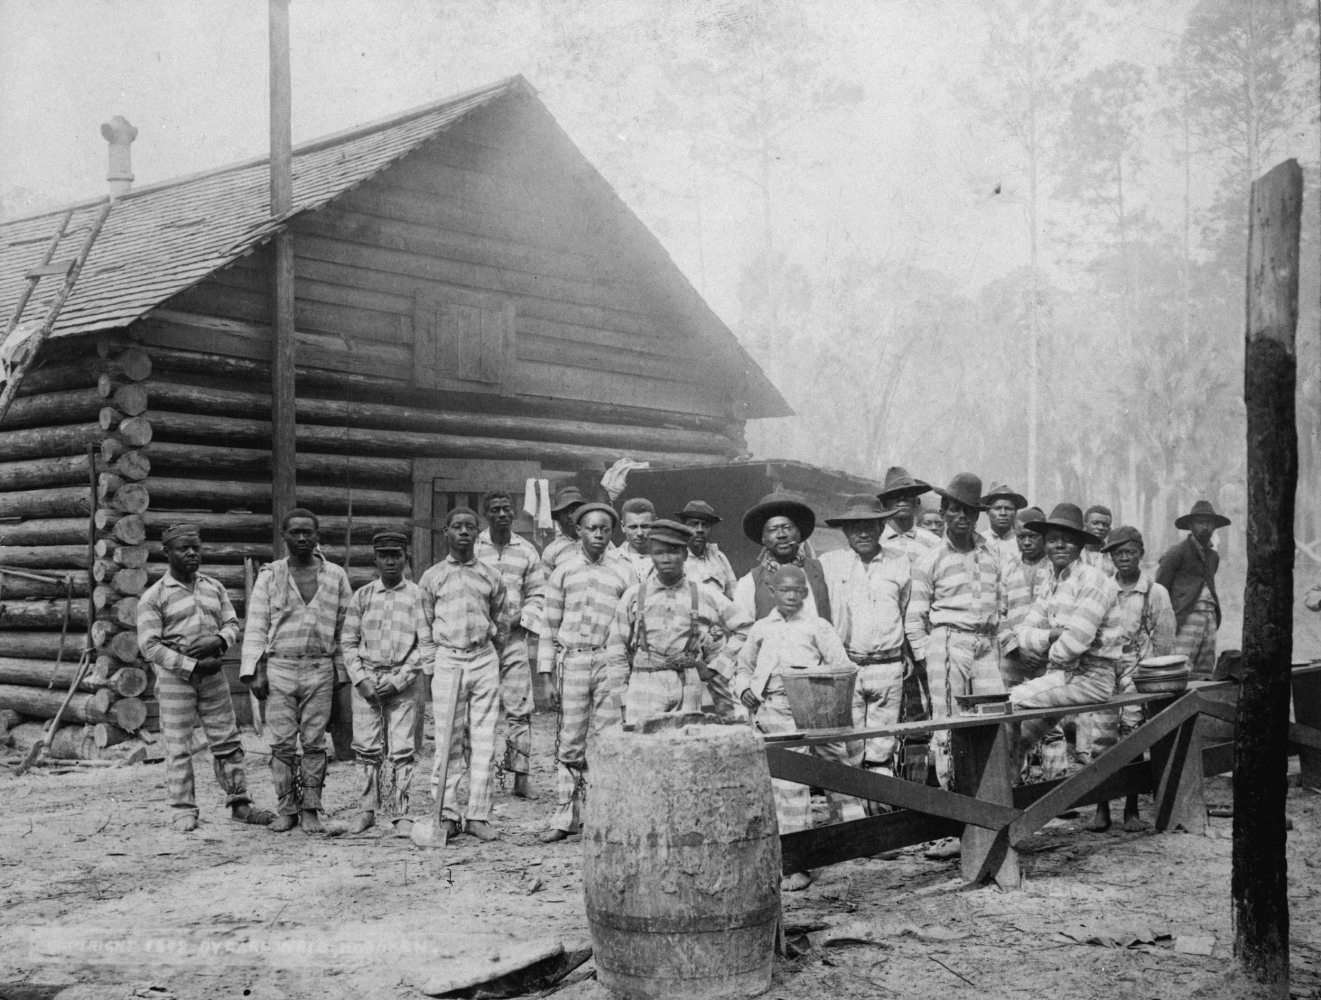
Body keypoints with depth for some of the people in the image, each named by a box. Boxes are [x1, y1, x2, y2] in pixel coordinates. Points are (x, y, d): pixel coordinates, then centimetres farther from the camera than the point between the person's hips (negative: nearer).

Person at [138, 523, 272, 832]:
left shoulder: (214, 588, 10)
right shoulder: (154, 597, -5)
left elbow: (233, 624, 12)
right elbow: (150, 646, -10)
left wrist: (217, 641, -12)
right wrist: (192, 665, -16)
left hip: (212, 674, 4)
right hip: (175, 678, -4)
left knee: (227, 742, 6)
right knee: (178, 747, -1)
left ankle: (239, 804, 14)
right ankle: (183, 812, 7)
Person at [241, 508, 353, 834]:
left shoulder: (335, 576, 7)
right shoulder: (270, 575, 6)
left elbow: (345, 627, 9)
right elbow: (256, 625, 5)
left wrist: (343, 673, 5)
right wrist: (254, 670, -3)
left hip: (320, 670, 0)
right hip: (279, 668, 0)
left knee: (314, 743, 1)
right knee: (282, 744, -1)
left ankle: (310, 810, 9)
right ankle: (286, 810, 8)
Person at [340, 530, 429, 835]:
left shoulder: (417, 595, 1)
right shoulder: (362, 596, 8)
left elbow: (426, 644, -2)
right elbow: (348, 642, 8)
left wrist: (398, 680, -9)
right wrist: (361, 679, -5)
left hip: (402, 681, -2)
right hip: (366, 679, 2)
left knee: (402, 749, -3)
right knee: (366, 748, 2)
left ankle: (400, 812, 5)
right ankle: (367, 810, 11)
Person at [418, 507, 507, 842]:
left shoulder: (492, 577, 11)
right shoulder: (432, 577, 8)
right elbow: (424, 628, 9)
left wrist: (492, 663, 12)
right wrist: (430, 668, 4)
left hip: (484, 660, 1)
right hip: (447, 660, -1)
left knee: (484, 741, -1)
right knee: (448, 742, -1)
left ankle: (478, 815, 4)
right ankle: (447, 814, 4)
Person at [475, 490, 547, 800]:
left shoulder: (526, 550, 8)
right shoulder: (472, 548, 2)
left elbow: (537, 594, 13)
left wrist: (524, 618, -2)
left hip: (514, 637, 1)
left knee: (518, 710, -1)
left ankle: (521, 775, 4)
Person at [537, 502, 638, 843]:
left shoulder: (623, 573, 8)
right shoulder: (563, 572, 9)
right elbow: (549, 627, 9)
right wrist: (546, 676, 3)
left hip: (610, 662, 0)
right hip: (572, 661, 0)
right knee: (569, 742, 2)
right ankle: (565, 817, 10)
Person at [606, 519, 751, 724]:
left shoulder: (705, 596, 7)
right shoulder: (634, 595, 8)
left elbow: (744, 626, 14)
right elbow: (616, 650, 11)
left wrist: (716, 667, 9)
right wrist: (623, 699, 6)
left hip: (689, 689, 0)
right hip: (644, 686, 0)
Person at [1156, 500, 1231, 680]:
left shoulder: (1214, 556, 20)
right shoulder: (1177, 552, -2)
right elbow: (1159, 589, -3)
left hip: (1210, 617, 7)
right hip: (1185, 619, -7)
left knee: (1205, 674, 3)